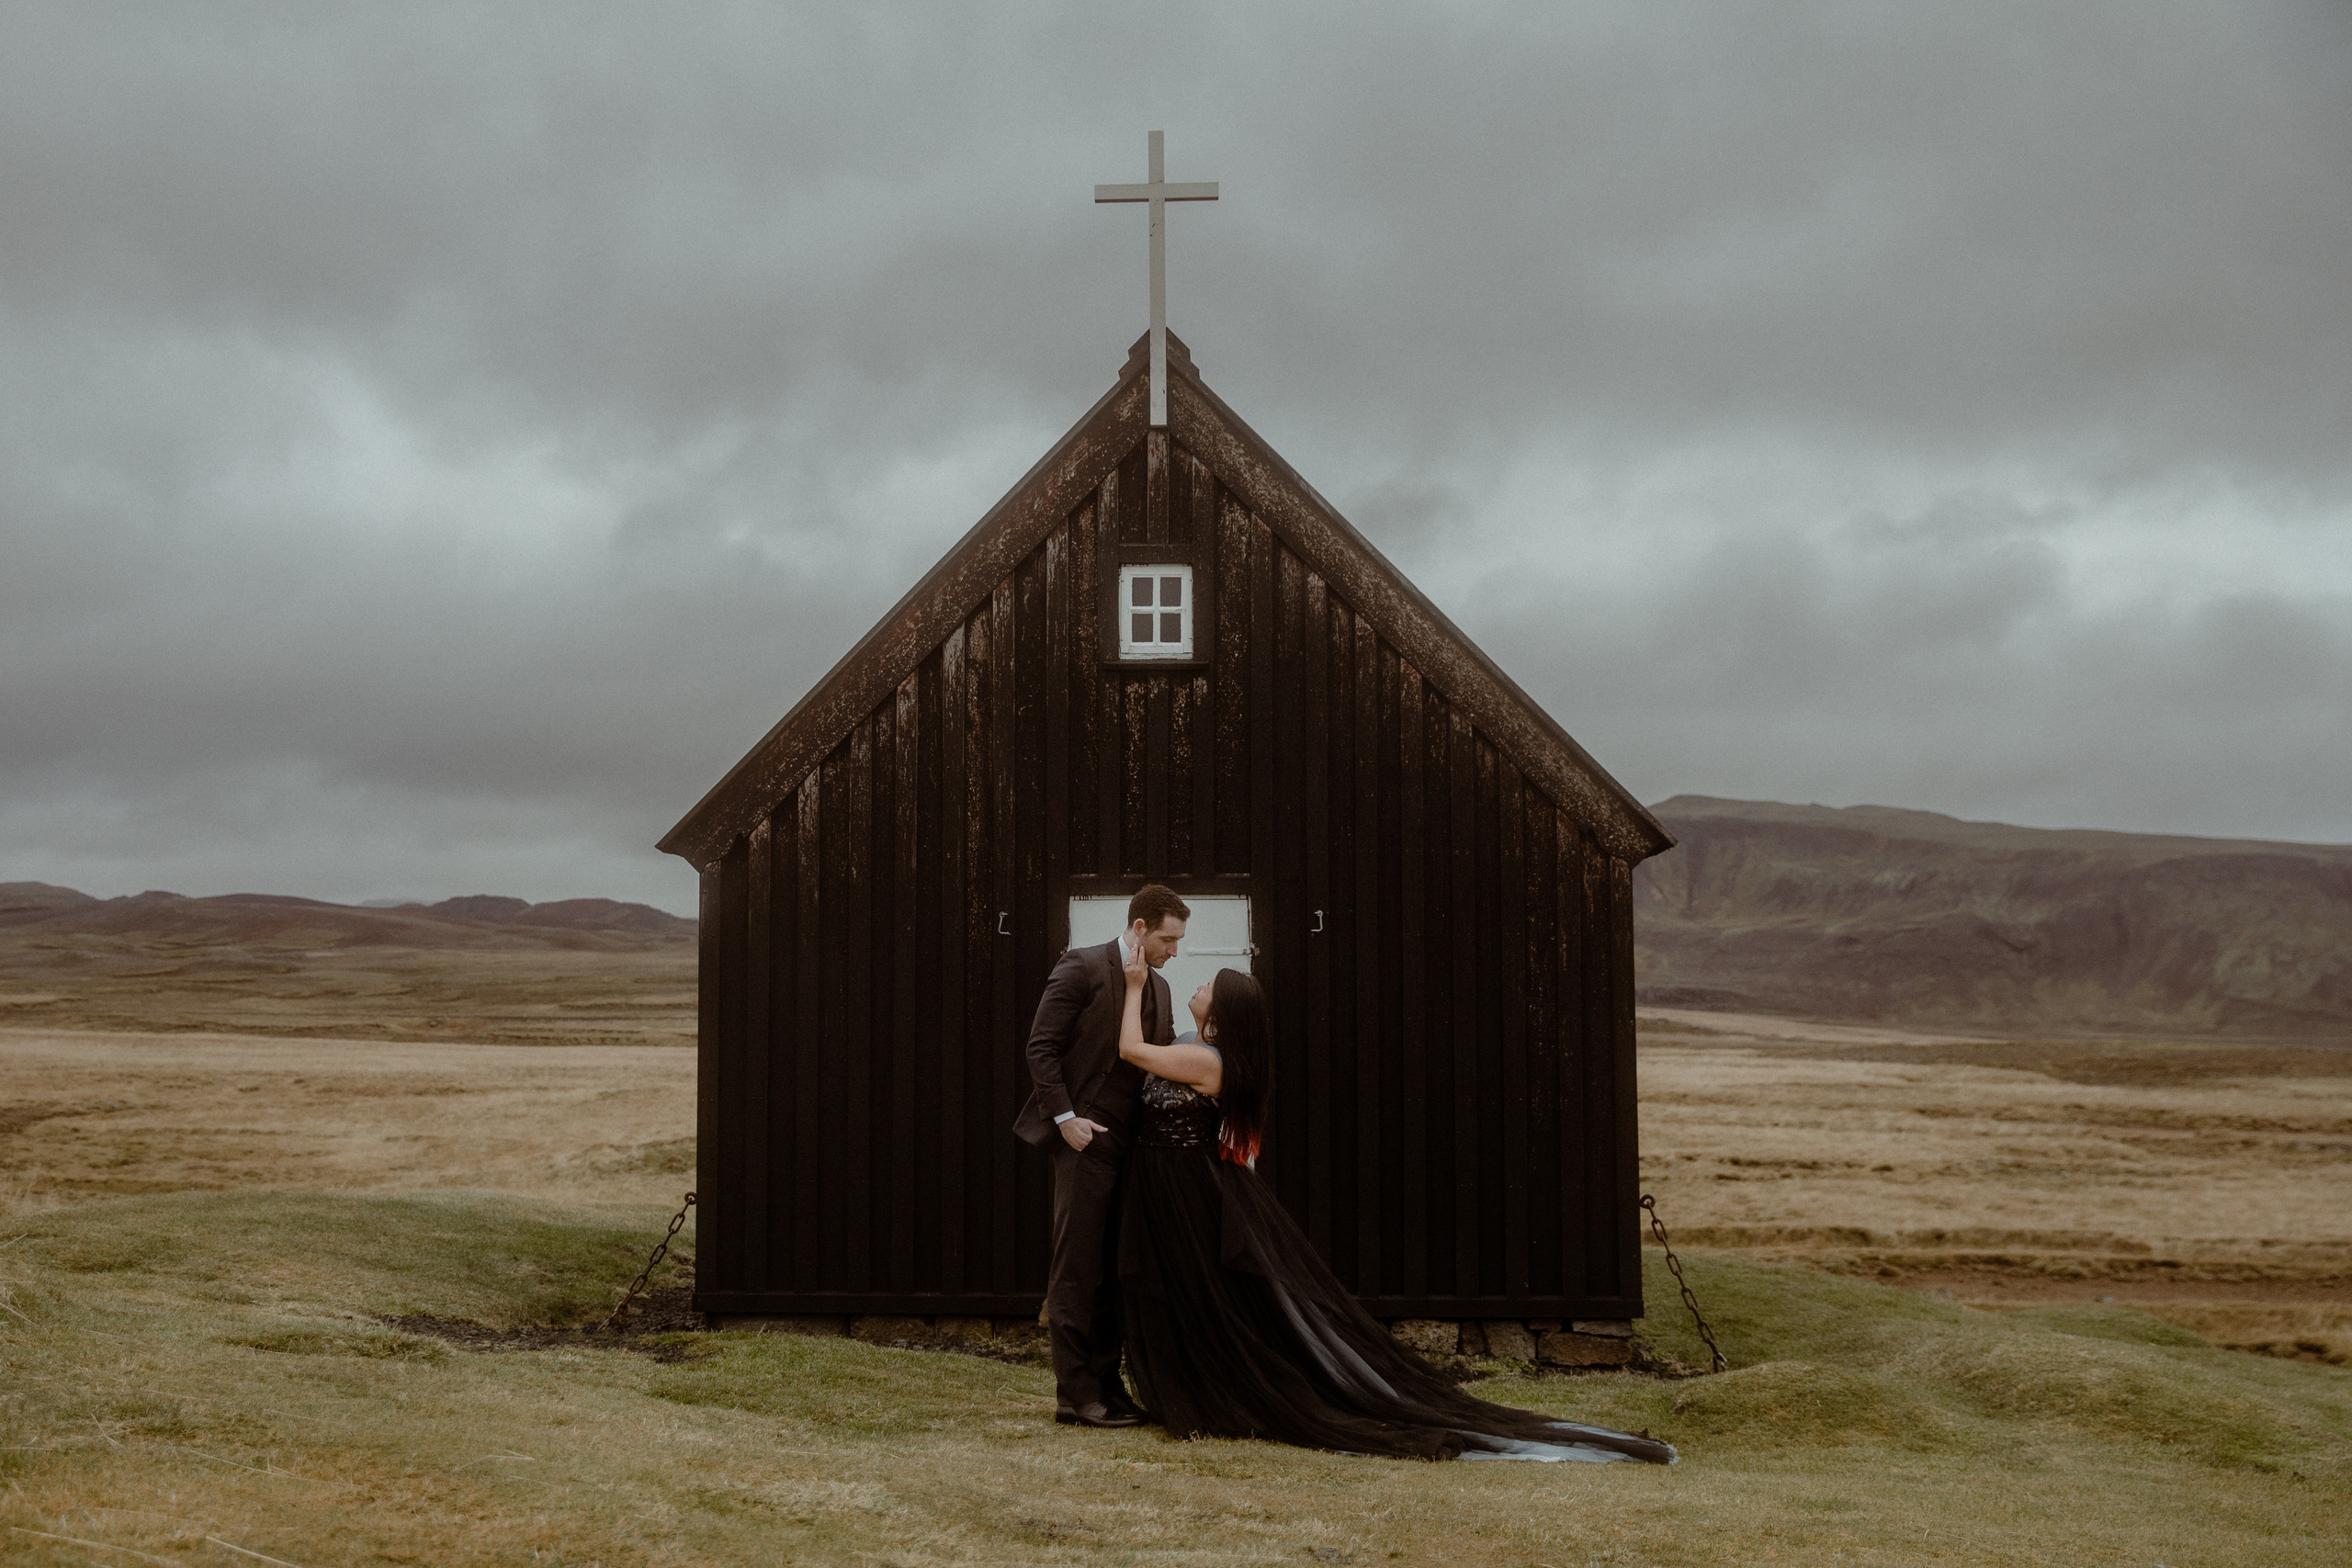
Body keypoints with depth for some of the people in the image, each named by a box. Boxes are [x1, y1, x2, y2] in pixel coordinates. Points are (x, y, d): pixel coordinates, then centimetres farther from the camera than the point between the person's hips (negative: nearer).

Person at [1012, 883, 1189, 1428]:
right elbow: (1042, 1046, -9)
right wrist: (1065, 1117, -15)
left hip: (1130, 1143, 7)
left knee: (1111, 1274, 11)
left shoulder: (1158, 988, 16)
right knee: (1077, 1270, -5)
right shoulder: (1083, 968, -6)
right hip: (1087, 1139, -7)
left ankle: (1107, 1388, 16)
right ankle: (1074, 1395, -3)